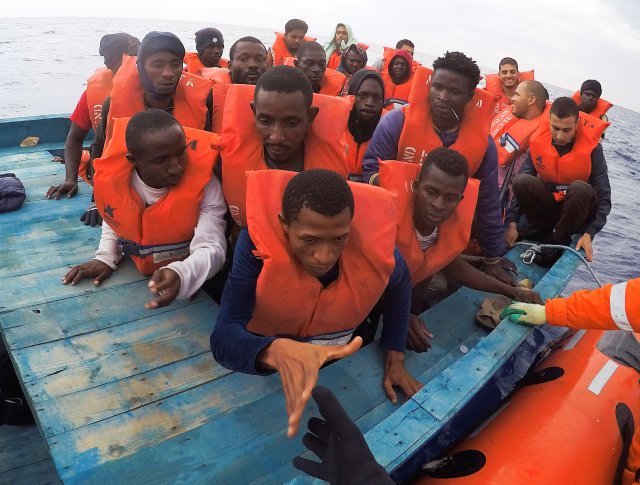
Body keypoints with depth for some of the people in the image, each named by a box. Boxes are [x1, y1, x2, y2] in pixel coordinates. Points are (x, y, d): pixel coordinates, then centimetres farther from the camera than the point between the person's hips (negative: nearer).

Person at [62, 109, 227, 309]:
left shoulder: (204, 184, -20)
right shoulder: (111, 179, -9)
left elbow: (212, 247, -25)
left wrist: (181, 274, -43)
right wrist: (105, 258, -4)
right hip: (133, 283, 3)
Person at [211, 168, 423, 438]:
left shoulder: (375, 245, -24)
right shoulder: (258, 243, -31)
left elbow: (399, 283, 0)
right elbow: (224, 335, -37)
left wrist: (395, 359, -3)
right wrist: (277, 351, -58)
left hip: (338, 365, 3)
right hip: (263, 370, -2)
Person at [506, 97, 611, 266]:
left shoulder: (591, 147, -18)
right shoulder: (538, 141, -11)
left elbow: (603, 197, -16)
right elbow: (520, 186, -9)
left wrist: (589, 233, -27)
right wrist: (512, 223, -16)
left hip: (576, 211, -2)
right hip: (548, 206, 2)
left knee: (580, 188, -35)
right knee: (521, 181, -25)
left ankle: (559, 240, -13)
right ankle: (543, 230, -3)